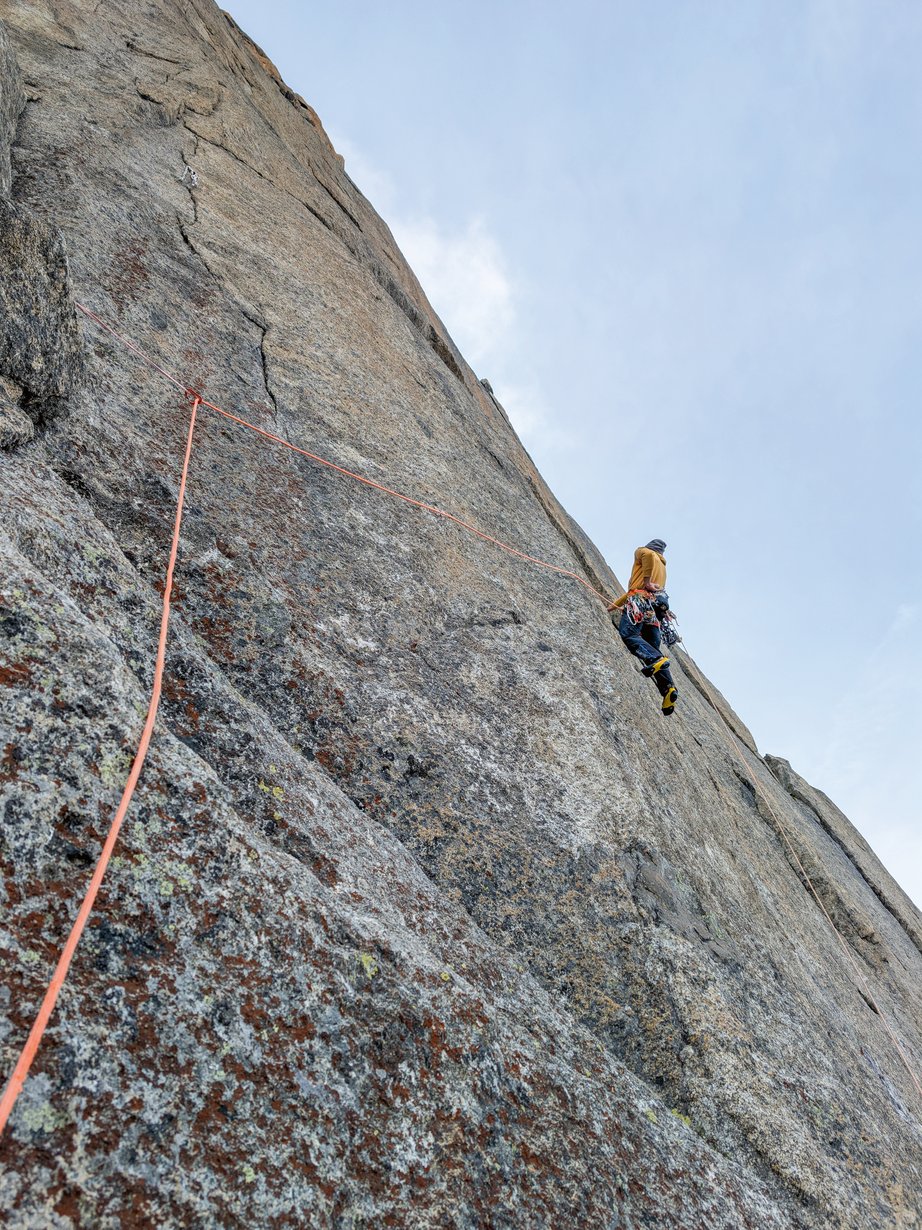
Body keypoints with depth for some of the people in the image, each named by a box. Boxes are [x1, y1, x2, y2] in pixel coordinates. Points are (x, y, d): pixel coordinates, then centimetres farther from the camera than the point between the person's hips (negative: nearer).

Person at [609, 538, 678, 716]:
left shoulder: (643, 551, 17)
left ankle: (656, 660, -44)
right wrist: (613, 606, 44)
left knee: (628, 634, -21)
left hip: (641, 600, -7)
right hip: (656, 607, 7)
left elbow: (649, 555, -11)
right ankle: (669, 687, -18)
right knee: (654, 648, 0)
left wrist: (647, 580, -8)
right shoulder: (662, 567, 39)